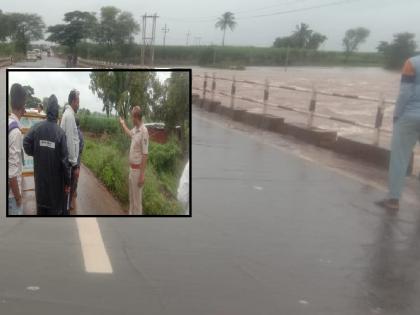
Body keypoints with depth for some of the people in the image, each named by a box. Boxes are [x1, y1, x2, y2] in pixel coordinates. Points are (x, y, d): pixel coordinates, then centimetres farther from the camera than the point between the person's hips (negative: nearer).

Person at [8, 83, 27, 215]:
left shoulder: (10, 123, 2)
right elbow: (12, 171, -24)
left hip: (10, 189, 8)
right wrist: (18, 196, -15)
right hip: (12, 191, -8)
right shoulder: (15, 131, -23)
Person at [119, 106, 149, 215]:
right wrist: (122, 124, 43)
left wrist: (142, 175, -24)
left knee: (137, 198, 0)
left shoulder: (143, 131, -23)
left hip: (138, 169, -9)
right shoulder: (135, 129, 4)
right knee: (131, 196, 22)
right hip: (132, 168, 9)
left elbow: (145, 155, -24)